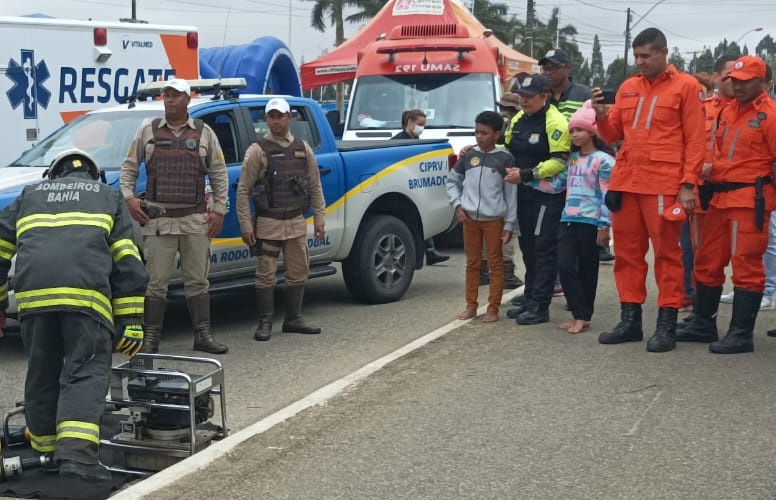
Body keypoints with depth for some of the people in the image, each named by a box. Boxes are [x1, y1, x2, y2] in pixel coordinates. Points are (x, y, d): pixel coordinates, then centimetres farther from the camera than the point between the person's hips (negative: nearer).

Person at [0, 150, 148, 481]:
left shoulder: (30, 195, 32)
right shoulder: (108, 197, 26)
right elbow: (128, 266, 16)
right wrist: (131, 323, 13)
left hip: (32, 293, 2)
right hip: (86, 294, -2)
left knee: (42, 373, 17)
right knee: (86, 372, -4)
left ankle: (44, 448, 31)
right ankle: (77, 454, -22)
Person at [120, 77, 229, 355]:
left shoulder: (204, 133, 8)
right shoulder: (148, 131, 7)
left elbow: (219, 174, 9)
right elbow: (129, 167, 11)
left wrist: (219, 210, 3)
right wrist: (129, 198, -2)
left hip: (196, 220, 1)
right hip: (158, 220, -1)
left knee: (197, 280, 7)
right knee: (156, 281, -1)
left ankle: (203, 335, 13)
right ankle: (151, 338, 5)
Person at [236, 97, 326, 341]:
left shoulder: (303, 149, 9)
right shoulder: (258, 150, -4)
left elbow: (315, 187, 14)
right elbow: (243, 190, -6)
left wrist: (319, 218, 8)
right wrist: (246, 225, -11)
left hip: (297, 222, 5)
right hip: (268, 223, -4)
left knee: (298, 272, 9)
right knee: (266, 275, -2)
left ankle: (293, 320, 20)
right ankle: (264, 323, 6)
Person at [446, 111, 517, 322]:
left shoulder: (505, 158, -3)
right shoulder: (468, 156, 6)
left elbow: (511, 193, -2)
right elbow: (452, 181, 16)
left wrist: (509, 224, -5)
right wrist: (457, 205, 1)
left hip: (494, 219, -3)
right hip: (469, 218, 3)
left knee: (495, 263, 3)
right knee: (472, 263, 10)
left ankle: (493, 308, 9)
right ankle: (471, 305, 18)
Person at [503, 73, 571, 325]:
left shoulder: (555, 122, -13)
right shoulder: (518, 119, 13)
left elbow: (559, 161, -19)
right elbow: (506, 148, 26)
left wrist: (525, 174, -21)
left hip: (548, 193, -9)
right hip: (524, 192, 9)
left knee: (544, 248, -6)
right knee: (527, 246, 13)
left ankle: (539, 306, -3)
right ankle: (530, 300, 23)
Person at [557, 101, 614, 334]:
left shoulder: (603, 160, -6)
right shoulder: (572, 158, 15)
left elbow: (607, 194, -9)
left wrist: (604, 225, -14)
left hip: (590, 221, -6)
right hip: (568, 219, 6)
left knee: (587, 269, 4)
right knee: (565, 266, -5)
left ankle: (583, 316, 12)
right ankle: (580, 315, -1)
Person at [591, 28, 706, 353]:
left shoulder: (686, 86, 0)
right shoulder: (627, 88, 14)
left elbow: (695, 140, -4)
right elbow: (613, 135, 16)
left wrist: (689, 184, -11)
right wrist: (601, 115, -4)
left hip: (664, 184, -5)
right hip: (625, 181, 5)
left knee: (666, 253, 0)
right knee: (627, 252, 8)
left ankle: (667, 324, 5)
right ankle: (630, 320, 17)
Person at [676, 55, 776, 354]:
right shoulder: (727, 112, 17)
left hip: (750, 200, -8)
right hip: (720, 197, 8)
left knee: (746, 266, -4)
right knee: (708, 262, 13)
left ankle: (741, 334, 2)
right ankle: (703, 324, 26)